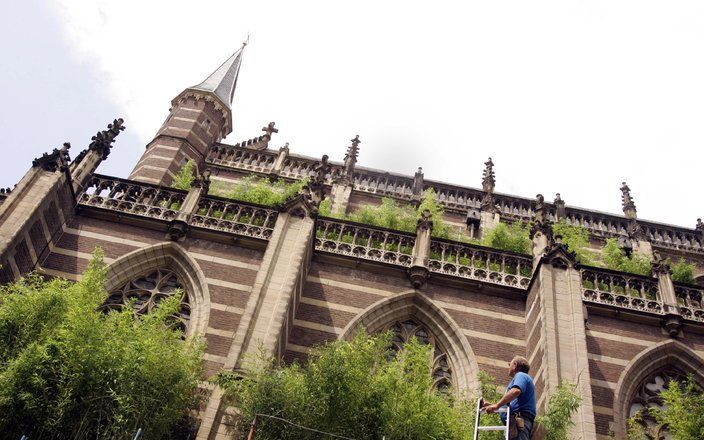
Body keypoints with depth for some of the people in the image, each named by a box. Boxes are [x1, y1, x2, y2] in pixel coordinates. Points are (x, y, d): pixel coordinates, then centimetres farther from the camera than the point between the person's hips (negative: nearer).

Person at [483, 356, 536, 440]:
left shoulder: (520, 375, 4)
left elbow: (516, 391, -20)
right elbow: (510, 404, 34)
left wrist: (497, 405, -19)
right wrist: (493, 405, 29)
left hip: (518, 420, -10)